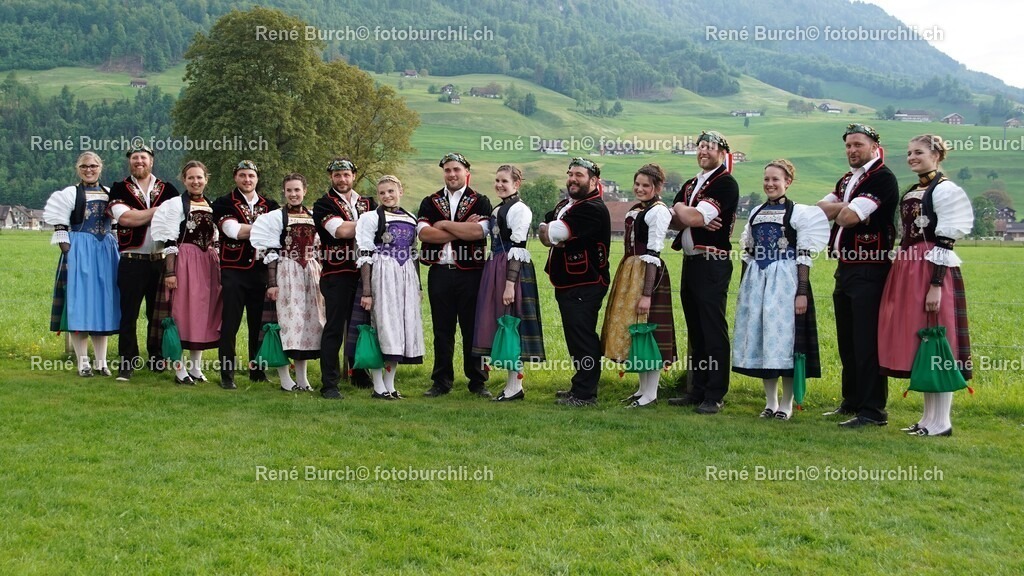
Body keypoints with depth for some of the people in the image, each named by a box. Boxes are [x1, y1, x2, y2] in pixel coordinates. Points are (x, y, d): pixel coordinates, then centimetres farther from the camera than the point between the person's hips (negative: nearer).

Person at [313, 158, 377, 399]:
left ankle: (360, 375, 27)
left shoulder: (368, 204, 17)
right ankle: (329, 384, 0)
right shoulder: (323, 205, 1)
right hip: (337, 273, -5)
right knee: (334, 328, -4)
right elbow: (340, 230, -15)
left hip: (364, 272, 5)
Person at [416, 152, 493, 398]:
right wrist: (464, 229, -10)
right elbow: (423, 233, -7)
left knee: (473, 329, 3)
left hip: (470, 274, -2)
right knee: (442, 329, 7)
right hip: (439, 273, 2)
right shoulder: (430, 203, 10)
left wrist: (443, 224, -8)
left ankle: (477, 382, 13)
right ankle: (441, 382, 16)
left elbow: (479, 231, -14)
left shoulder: (480, 202, 5)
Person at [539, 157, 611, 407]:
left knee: (583, 339, -7)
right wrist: (551, 236, -10)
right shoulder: (564, 205, 17)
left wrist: (549, 232, 0)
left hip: (585, 286, -10)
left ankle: (584, 394, -2)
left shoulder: (593, 209, -16)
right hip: (566, 284, 10)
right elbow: (543, 229, 12)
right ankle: (581, 386, 27)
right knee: (576, 338, 16)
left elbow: (556, 231, -22)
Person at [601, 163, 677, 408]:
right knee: (632, 330, 13)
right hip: (629, 271, 9)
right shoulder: (636, 209, 14)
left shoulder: (658, 211, -12)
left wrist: (647, 294, -21)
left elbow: (653, 254, -17)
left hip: (647, 274, -9)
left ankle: (651, 393, 5)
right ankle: (642, 388, 23)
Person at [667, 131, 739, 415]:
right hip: (690, 261, 9)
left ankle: (715, 395, -2)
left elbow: (695, 217, -18)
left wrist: (681, 209, 2)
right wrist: (694, 218, -10)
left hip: (713, 264, -8)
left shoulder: (726, 183, -8)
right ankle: (698, 390, 20)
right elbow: (672, 220, 9)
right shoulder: (690, 184, 19)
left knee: (714, 330, -6)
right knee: (695, 330, 12)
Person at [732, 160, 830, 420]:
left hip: (785, 280, -5)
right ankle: (770, 402, 17)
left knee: (783, 335, -5)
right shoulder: (756, 213, 14)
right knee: (760, 338, 6)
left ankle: (786, 404, 6)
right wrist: (743, 288, 15)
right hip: (756, 280, 6)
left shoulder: (799, 212, -2)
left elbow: (804, 257, -7)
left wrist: (802, 292, -13)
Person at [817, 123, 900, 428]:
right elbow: (820, 210, 8)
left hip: (869, 270, -9)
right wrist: (844, 206, -8)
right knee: (847, 342, 14)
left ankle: (872, 411, -2)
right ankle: (852, 402, 25)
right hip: (845, 267, 9)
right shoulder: (847, 180, 19)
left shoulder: (882, 178, -10)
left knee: (868, 343, -7)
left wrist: (842, 209, 1)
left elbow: (849, 217, -20)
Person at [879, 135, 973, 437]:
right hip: (908, 273, 9)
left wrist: (936, 285, -19)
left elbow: (946, 242, -14)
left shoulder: (945, 190, -8)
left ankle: (941, 422, 2)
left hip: (932, 273, -9)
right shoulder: (910, 192, 16)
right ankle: (929, 417, 18)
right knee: (917, 345, 10)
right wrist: (901, 277, 17)